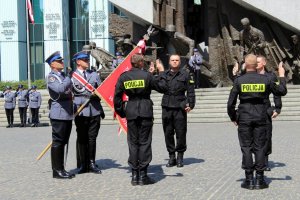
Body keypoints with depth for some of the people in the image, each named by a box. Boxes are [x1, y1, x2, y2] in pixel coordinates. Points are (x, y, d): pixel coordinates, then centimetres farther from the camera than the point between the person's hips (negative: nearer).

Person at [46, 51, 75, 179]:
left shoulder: (63, 76, 17)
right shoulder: (51, 77, -9)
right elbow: (61, 88, -27)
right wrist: (70, 77, -15)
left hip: (68, 114, 8)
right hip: (58, 114, -8)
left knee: (63, 142, 12)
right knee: (58, 142, -3)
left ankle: (61, 169, 20)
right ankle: (57, 171, 4)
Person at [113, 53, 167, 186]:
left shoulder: (123, 77, 2)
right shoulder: (147, 75, -6)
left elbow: (117, 96, 2)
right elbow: (162, 87, -2)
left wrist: (121, 112, 13)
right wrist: (161, 72, 9)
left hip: (131, 111, 3)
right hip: (145, 111, -2)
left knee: (133, 142, 9)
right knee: (144, 142, 3)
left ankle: (134, 175, 10)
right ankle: (143, 175, 3)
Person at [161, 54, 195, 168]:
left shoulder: (185, 74, 5)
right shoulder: (164, 74, 11)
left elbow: (190, 91, 3)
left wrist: (190, 105, -6)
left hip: (180, 107, -2)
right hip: (167, 107, 2)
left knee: (181, 133, 0)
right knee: (168, 133, 5)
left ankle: (180, 156, 12)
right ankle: (171, 156, 15)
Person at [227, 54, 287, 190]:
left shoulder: (239, 80, -6)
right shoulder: (265, 80, -3)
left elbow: (230, 103, -5)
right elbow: (282, 91, 10)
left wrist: (233, 117, 10)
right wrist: (282, 76, 24)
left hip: (244, 118, -1)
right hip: (261, 117, 1)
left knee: (246, 148, 4)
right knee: (259, 148, 6)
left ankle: (249, 180, 4)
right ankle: (260, 180, 7)